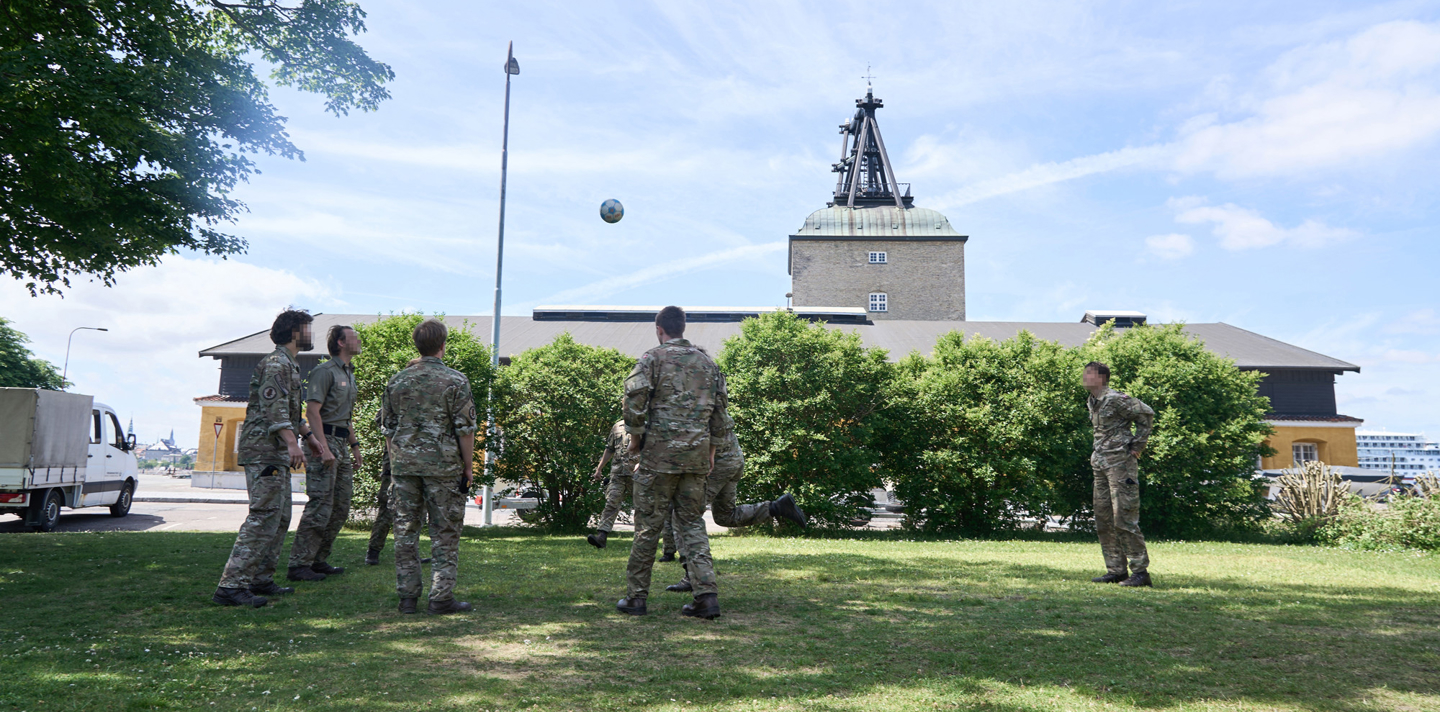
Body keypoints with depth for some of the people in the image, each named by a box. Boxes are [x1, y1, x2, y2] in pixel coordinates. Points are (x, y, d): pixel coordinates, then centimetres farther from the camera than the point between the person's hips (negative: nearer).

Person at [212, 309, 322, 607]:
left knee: (280, 518, 13)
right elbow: (274, 406, -23)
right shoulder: (277, 363, -10)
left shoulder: (288, 365, 22)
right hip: (265, 451, -11)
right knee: (263, 518, -14)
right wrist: (291, 442, -31)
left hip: (276, 453, 11)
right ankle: (231, 586, -15)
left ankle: (261, 579, 18)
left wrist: (309, 435, 39)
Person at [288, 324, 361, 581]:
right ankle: (299, 565, -4)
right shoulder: (324, 371, -8)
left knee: (341, 508, 10)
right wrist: (323, 447, -23)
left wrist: (354, 445, 22)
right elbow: (312, 410, -16)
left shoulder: (349, 374, 20)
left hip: (342, 444, 10)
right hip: (325, 441, -9)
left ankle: (319, 560, 18)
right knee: (320, 507, -10)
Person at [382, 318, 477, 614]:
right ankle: (441, 597, 2)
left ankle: (407, 596, 12)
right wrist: (468, 467, 0)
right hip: (443, 465, -4)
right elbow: (465, 429, -8)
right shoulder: (456, 381, -6)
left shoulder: (397, 381, 8)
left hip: (404, 464, 4)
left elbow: (388, 429, 12)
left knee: (406, 530, 9)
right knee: (445, 532, 2)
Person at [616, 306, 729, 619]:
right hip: (698, 454, 4)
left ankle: (636, 596, 12)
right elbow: (719, 408, 13)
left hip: (661, 451, -4)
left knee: (649, 525, 4)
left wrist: (635, 436, 0)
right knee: (692, 523, 10)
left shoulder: (653, 358, -2)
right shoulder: (707, 361, 13)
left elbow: (635, 397, -12)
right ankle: (707, 595, 0)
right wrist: (711, 446, 20)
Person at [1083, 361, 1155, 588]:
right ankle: (1115, 570, 16)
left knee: (1124, 519, -9)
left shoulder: (1115, 399, -13)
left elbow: (1147, 414, -12)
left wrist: (1136, 447, -9)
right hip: (1100, 465, 9)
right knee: (1103, 519, 9)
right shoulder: (1091, 402, 13)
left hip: (1120, 463, -9)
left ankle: (1140, 571, -2)